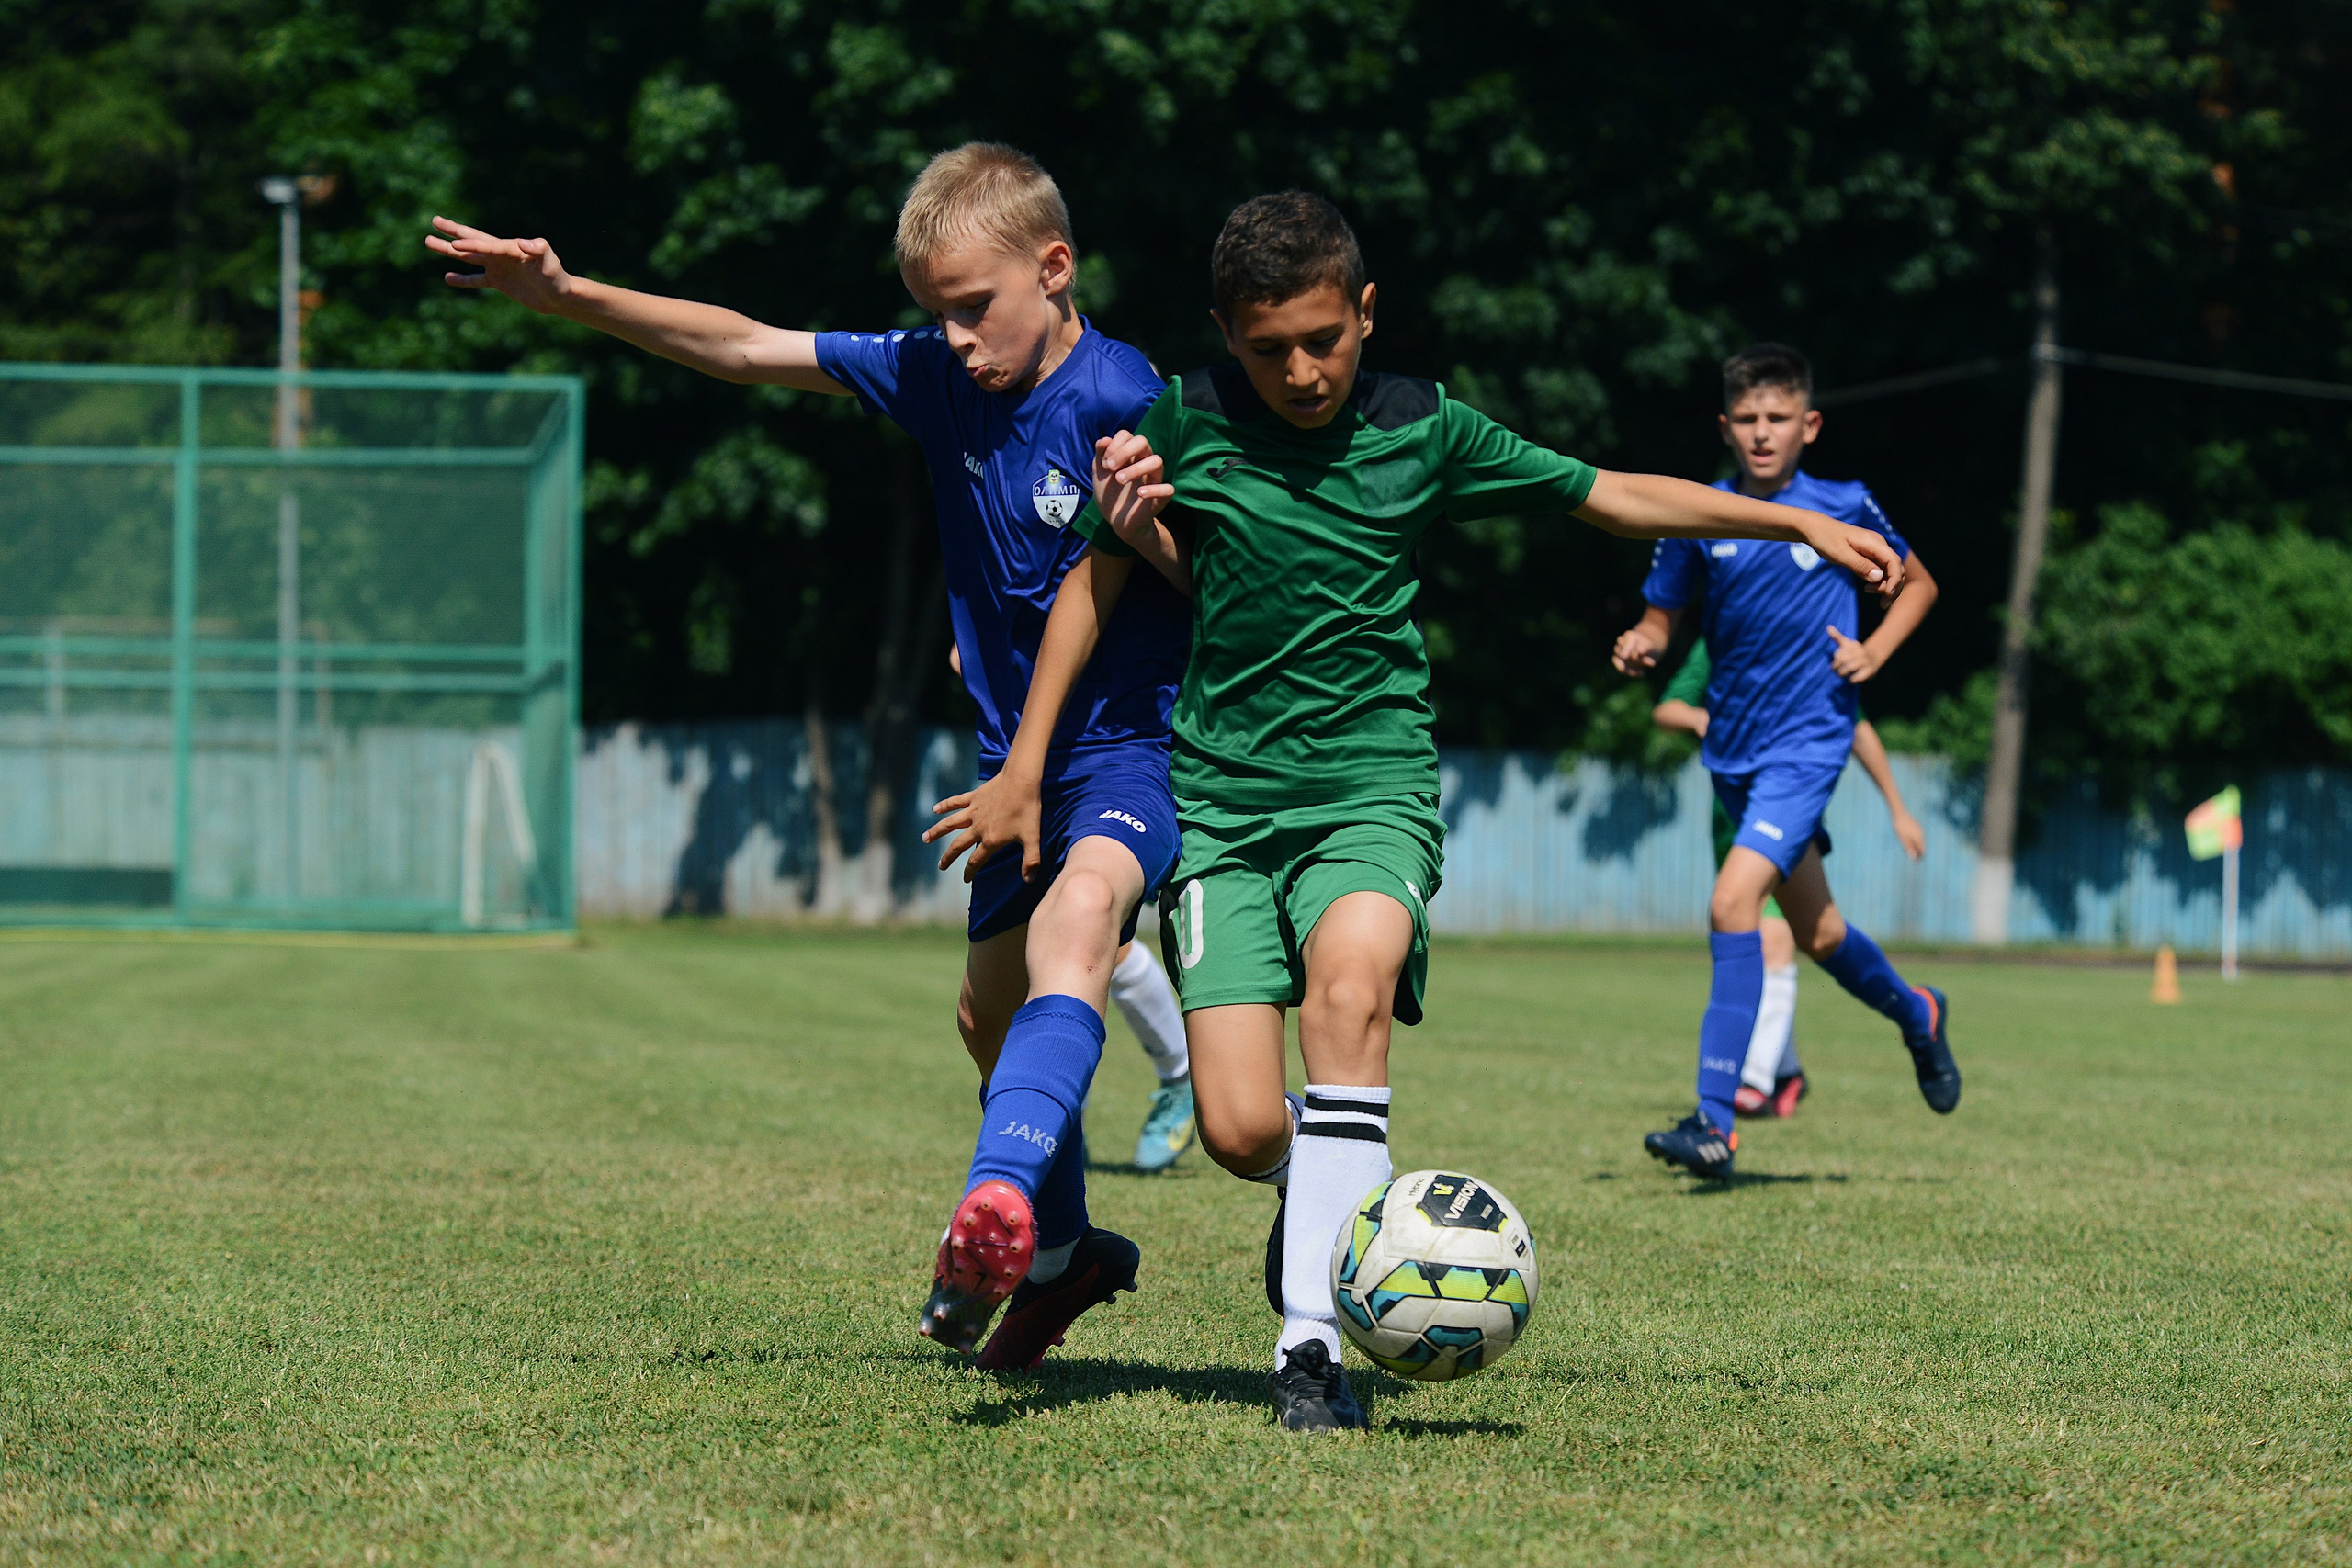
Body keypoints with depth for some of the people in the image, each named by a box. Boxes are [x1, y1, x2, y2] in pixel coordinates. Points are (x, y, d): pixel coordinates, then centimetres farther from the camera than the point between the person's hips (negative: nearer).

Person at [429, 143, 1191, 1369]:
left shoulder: (1122, 402, -19)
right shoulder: (935, 374, 0)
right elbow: (747, 350, 4)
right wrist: (568, 297, -2)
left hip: (1134, 739, -8)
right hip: (1017, 750, 8)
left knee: (1077, 912, -37)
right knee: (991, 1010, 20)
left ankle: (1004, 1191, -55)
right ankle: (1056, 1256, 43)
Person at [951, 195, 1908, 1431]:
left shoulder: (1422, 430, 2)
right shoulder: (1185, 423, 1)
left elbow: (1613, 496, 11)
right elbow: (1098, 580, 11)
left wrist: (1799, 523, 7)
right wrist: (1023, 768, 9)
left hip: (1373, 781, -1)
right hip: (1222, 792, 1)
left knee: (1350, 983, -34)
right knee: (1239, 1129, -14)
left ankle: (1311, 1337, -30)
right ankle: (1324, 1191, 25)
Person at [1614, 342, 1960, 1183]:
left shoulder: (1844, 509, -4)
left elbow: (1918, 584, 11)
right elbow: (1663, 616, 9)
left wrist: (1874, 652, -5)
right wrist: (1640, 643, -14)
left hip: (1808, 740, -5)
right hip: (1733, 747, 5)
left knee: (1733, 900, -22)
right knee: (1815, 930, 17)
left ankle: (1715, 1121, -22)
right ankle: (1915, 1013, 49)